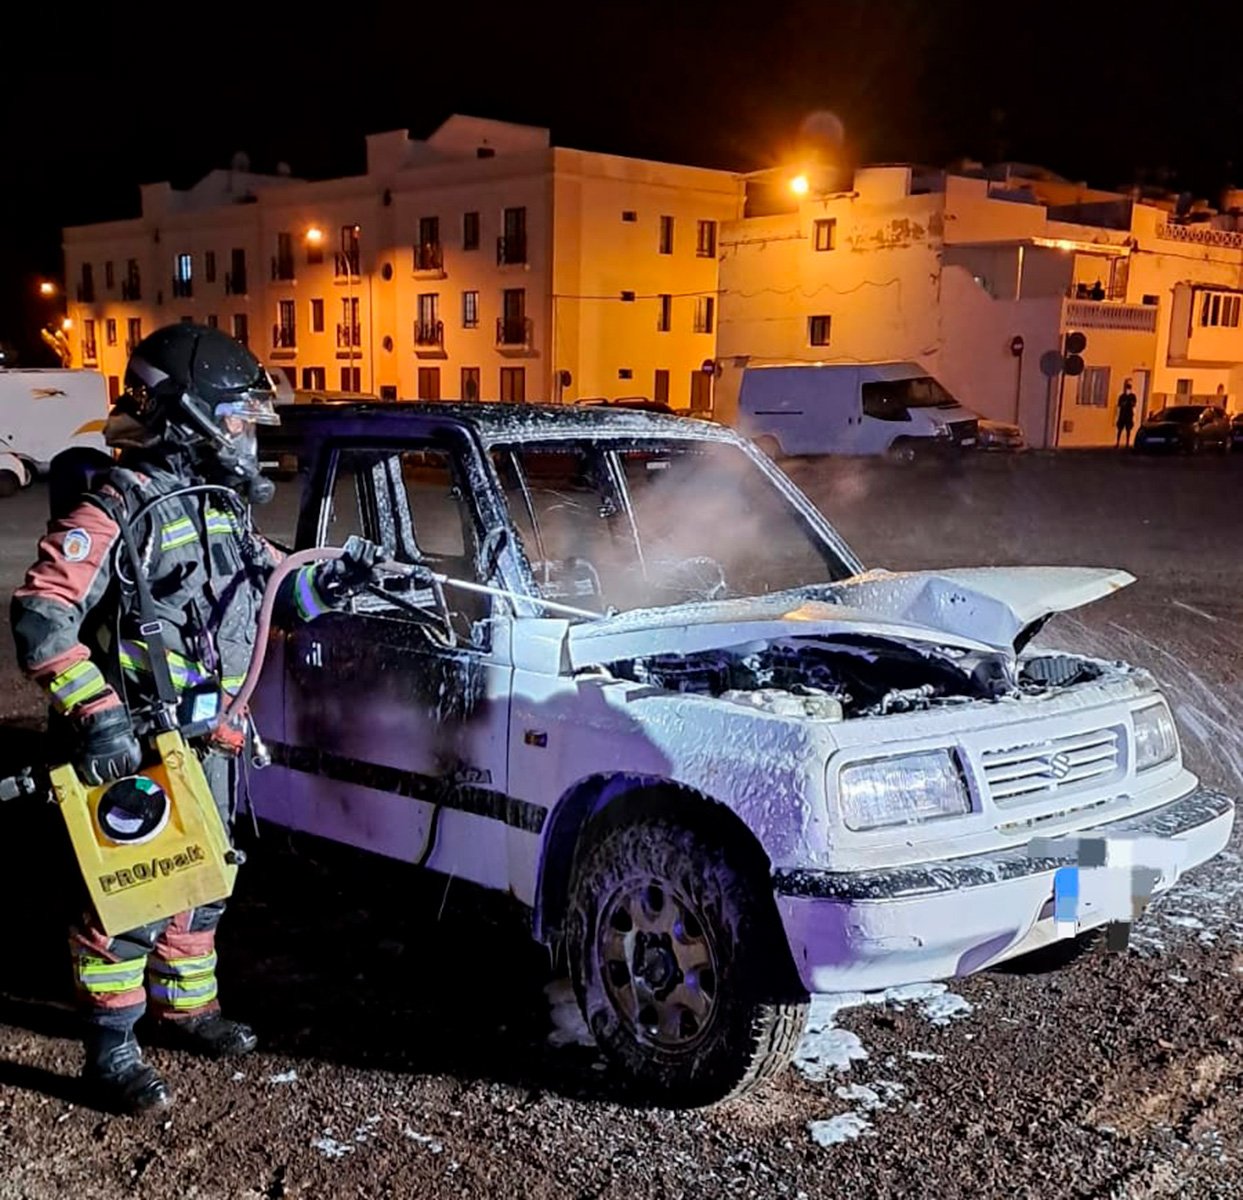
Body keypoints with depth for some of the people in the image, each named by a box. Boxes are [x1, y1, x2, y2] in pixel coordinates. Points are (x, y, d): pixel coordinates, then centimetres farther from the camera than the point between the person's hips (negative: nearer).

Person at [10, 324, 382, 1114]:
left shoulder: (228, 505, 8)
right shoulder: (119, 505, -17)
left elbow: (265, 591, 22)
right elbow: (43, 616, -21)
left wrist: (330, 581, 5)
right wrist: (94, 712, -29)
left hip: (208, 744, 8)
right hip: (131, 749, -8)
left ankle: (186, 1006, 37)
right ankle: (111, 1050, 14)